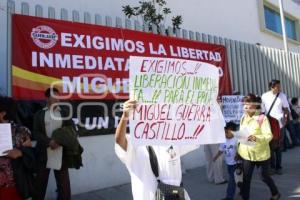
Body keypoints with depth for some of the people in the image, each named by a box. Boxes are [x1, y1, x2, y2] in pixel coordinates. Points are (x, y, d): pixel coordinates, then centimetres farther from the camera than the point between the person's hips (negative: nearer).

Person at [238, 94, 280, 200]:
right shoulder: (243, 118, 4)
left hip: (261, 153, -4)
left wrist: (256, 138, -36)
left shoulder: (262, 118, -15)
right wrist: (238, 150, 8)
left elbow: (269, 136, -19)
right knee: (246, 177, 9)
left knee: (264, 176, 16)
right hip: (246, 153, 4)